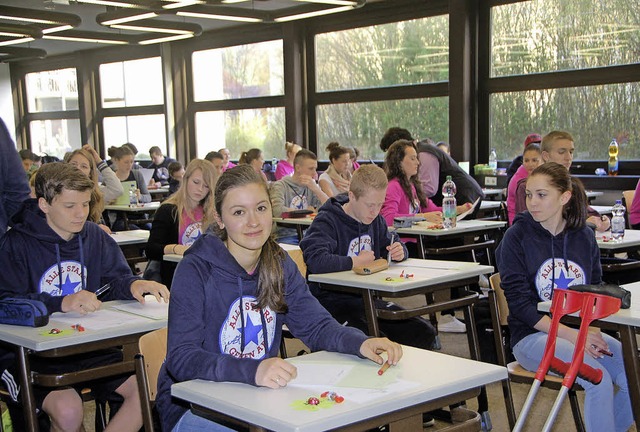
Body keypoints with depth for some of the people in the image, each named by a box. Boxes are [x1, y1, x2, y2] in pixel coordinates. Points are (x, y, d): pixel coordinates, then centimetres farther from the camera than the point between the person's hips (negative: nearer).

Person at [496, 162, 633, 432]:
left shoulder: (584, 237, 7)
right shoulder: (517, 237, -6)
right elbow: (520, 303, -11)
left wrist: (591, 329, -10)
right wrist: (572, 334, -20)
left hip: (580, 330, 5)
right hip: (531, 336, -5)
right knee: (599, 378, -27)